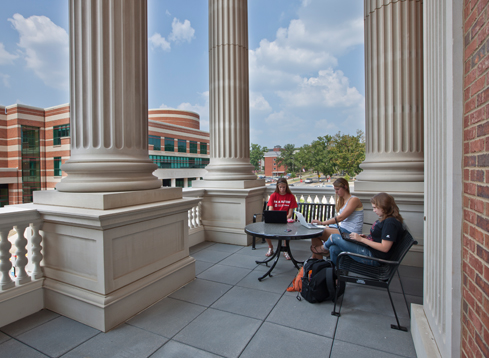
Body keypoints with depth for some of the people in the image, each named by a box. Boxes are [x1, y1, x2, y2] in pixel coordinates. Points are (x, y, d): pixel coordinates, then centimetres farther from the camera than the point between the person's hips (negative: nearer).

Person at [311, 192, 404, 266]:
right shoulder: (384, 219, 12)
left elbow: (384, 248, -23)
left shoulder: (390, 222, -19)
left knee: (334, 237, -6)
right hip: (369, 250, 10)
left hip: (373, 257, -10)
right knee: (334, 249, -2)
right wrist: (366, 237, 4)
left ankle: (323, 248, 30)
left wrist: (361, 239, -18)